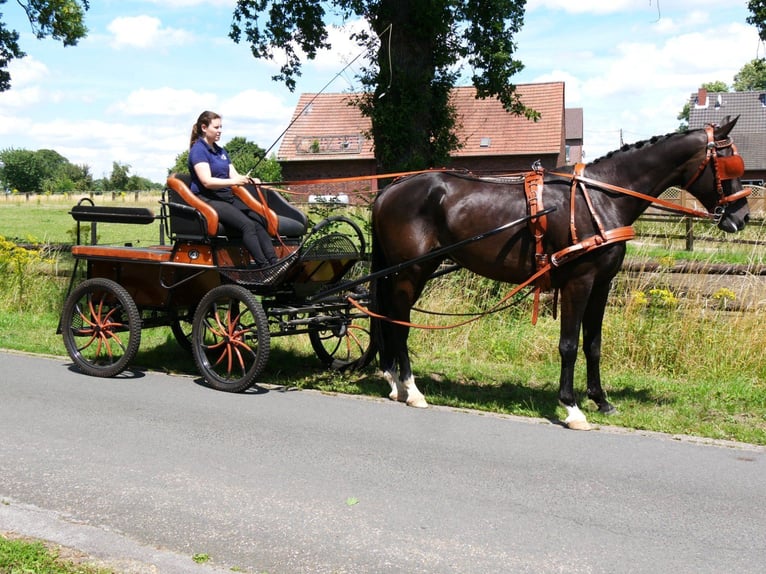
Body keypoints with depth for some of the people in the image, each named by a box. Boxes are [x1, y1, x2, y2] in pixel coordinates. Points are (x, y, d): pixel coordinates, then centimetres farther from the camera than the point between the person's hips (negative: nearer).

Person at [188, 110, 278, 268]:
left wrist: (250, 180, -10)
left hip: (227, 197, 8)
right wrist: (233, 182, -32)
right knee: (246, 224, -28)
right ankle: (263, 266, -31)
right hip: (207, 200, -8)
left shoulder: (221, 151, 21)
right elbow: (207, 181, -19)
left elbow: (234, 175, 13)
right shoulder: (198, 150, -6)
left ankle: (274, 263, -26)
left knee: (258, 219, -16)